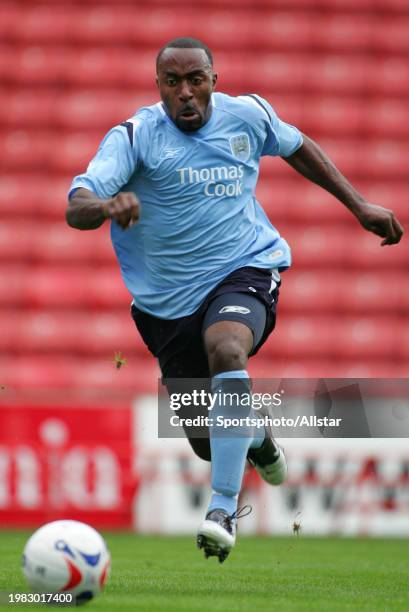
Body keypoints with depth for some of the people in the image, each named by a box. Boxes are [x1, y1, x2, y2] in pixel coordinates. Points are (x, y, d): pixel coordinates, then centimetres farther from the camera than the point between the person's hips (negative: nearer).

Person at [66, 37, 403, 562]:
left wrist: (359, 205, 20)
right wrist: (106, 206, -46)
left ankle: (223, 509, -36)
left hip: (245, 269, -1)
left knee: (225, 349, -36)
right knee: (207, 443, 9)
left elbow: (298, 148, 22)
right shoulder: (135, 136, -10)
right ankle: (256, 432, 50)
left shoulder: (247, 115, 0)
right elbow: (75, 208, -23)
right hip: (168, 298, 1)